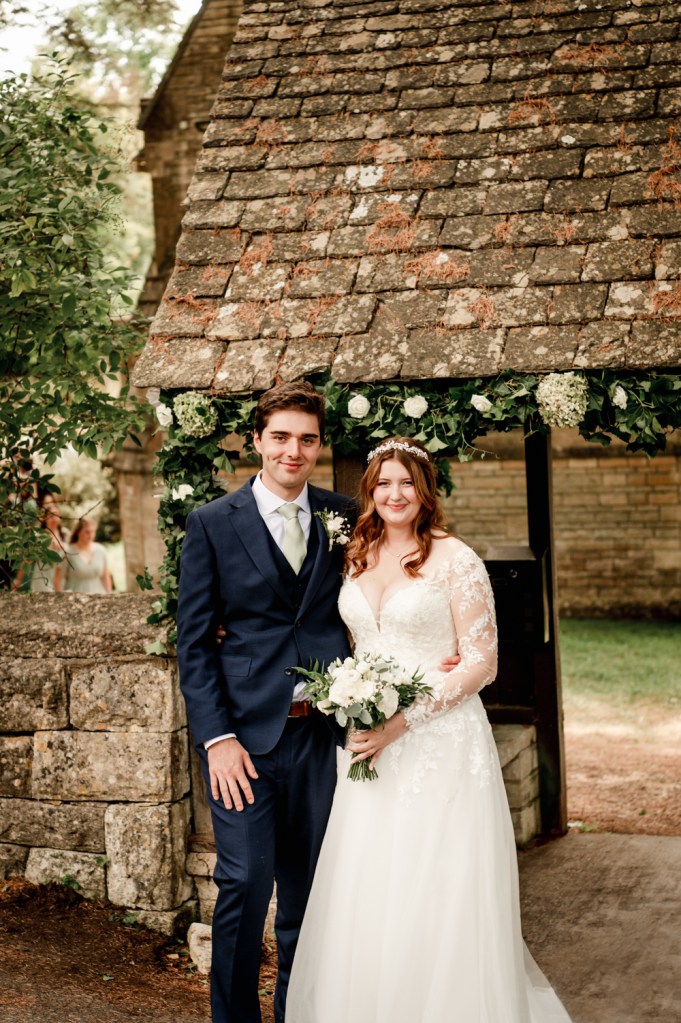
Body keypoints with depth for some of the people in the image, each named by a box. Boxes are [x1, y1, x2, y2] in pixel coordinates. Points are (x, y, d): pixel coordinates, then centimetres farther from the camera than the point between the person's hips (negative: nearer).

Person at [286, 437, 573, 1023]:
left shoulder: (455, 559, -7)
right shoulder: (359, 557, 10)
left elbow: (482, 663, -10)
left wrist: (404, 720, -16)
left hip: (439, 741, -5)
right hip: (370, 743, 5)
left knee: (436, 896, -2)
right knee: (365, 896, 7)